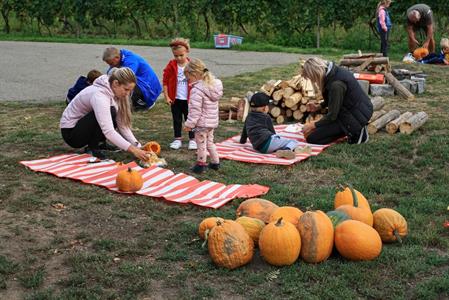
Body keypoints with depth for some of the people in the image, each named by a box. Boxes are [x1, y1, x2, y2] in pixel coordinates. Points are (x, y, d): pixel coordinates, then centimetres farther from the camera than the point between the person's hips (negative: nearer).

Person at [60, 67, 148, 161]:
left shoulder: (113, 93, -5)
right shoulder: (99, 94, -30)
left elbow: (122, 124, -7)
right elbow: (108, 131, -39)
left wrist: (137, 146, -19)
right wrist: (132, 149, -42)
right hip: (70, 132, -9)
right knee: (110, 112, -27)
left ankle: (93, 146, 3)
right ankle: (92, 149, -14)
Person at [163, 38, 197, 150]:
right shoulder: (171, 65, -5)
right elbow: (165, 81, -1)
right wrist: (166, 97, -5)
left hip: (188, 99, -1)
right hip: (175, 99, 1)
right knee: (177, 120, 11)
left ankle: (192, 139, 17)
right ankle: (177, 139, 21)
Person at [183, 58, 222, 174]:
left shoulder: (197, 90, -23)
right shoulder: (214, 85, 4)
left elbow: (195, 110, -24)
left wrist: (189, 124, -16)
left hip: (202, 122, -8)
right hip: (212, 121, 9)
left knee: (201, 143, 7)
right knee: (209, 142, 23)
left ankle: (201, 164, 18)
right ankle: (215, 162, 30)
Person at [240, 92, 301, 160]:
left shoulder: (249, 117, 25)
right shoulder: (266, 117, 11)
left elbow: (244, 131, 36)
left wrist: (242, 141, 55)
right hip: (268, 141, -5)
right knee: (294, 142, -2)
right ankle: (288, 150, -35)